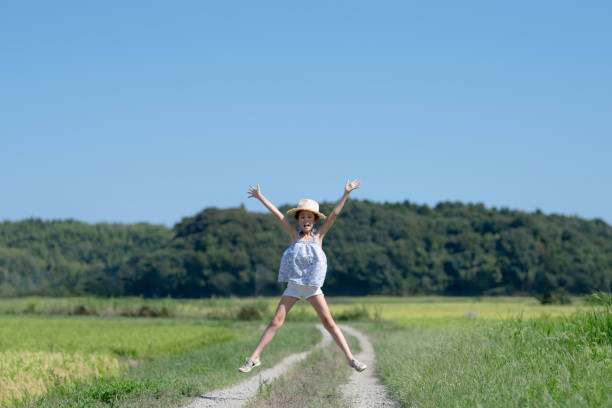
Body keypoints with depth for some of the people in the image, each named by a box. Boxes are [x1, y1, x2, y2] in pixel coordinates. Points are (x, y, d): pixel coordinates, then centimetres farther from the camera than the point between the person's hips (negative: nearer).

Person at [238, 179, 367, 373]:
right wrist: (260, 197, -3)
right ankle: (254, 358, 0)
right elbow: (278, 214, -2)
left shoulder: (318, 235, 0)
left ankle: (350, 358, -1)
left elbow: (334, 214, -6)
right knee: (276, 321, -3)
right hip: (293, 287, 0)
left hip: (313, 288, 0)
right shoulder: (295, 234, 2)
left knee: (329, 322, -3)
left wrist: (346, 194, -11)